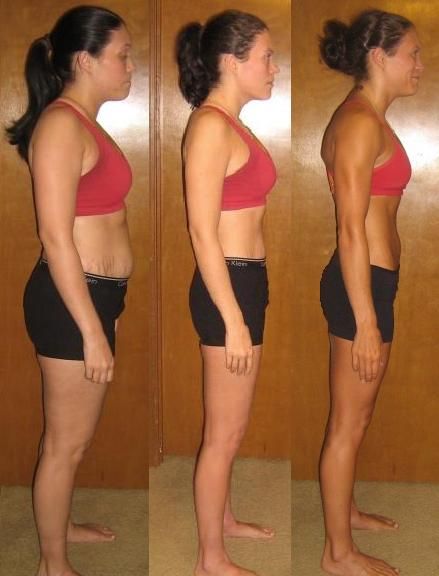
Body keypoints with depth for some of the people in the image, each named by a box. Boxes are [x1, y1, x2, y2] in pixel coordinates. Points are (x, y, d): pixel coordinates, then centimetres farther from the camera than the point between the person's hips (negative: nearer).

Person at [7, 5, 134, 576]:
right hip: (71, 300, -10)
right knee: (66, 441, 4)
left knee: (74, 434, 24)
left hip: (94, 293, 10)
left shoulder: (85, 123, 12)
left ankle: (58, 523, 43)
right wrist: (92, 330, -22)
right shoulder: (61, 124, -18)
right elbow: (56, 237, -22)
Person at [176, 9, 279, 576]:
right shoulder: (211, 126, -18)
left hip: (244, 281, 10)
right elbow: (202, 232, -22)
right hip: (228, 287, -10)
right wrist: (233, 321, -22)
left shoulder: (230, 124, 12)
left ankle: (223, 518, 41)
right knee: (224, 432, 2)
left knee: (230, 424, 23)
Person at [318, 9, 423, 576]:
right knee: (349, 422, 2)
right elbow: (351, 230, -22)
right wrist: (366, 321, -22)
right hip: (361, 284, -10)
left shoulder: (366, 118, 13)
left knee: (352, 416, 23)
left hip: (366, 280, 10)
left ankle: (344, 509, 41)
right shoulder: (361, 121, -18)